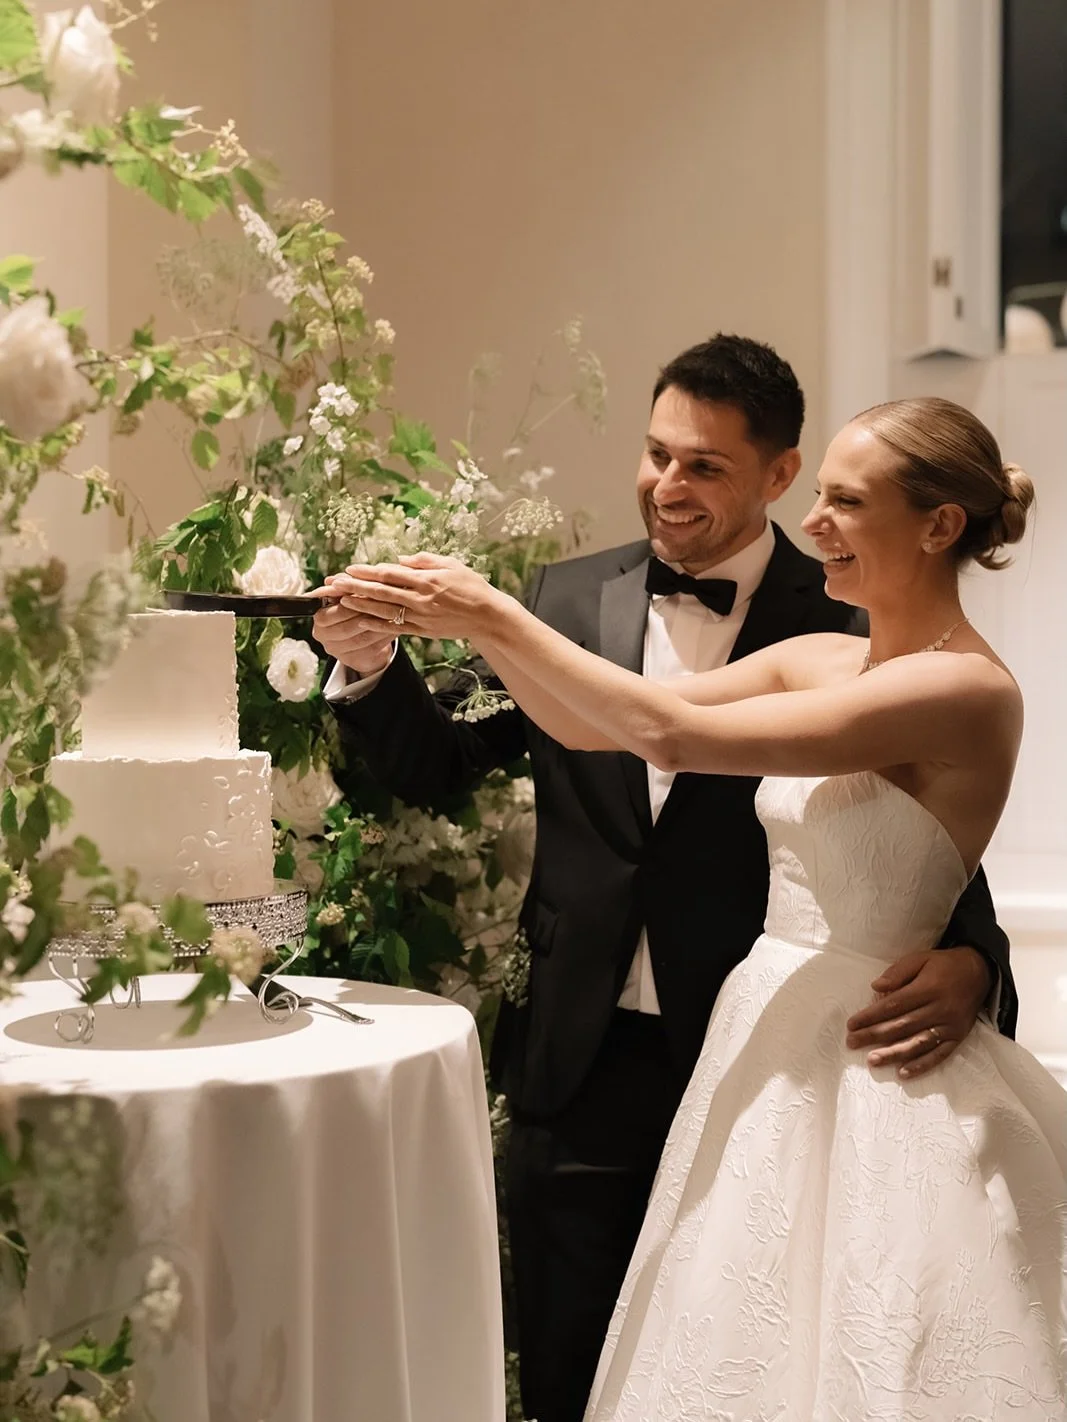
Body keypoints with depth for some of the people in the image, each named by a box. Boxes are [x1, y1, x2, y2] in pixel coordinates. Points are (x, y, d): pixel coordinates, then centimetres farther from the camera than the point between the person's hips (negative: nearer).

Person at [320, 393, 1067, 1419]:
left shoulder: (966, 687, -17)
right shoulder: (814, 661, 8)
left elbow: (673, 733, -24)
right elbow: (589, 726, 2)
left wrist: (497, 617, -20)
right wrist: (473, 621, -10)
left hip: (872, 1081, -7)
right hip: (772, 1044, 7)